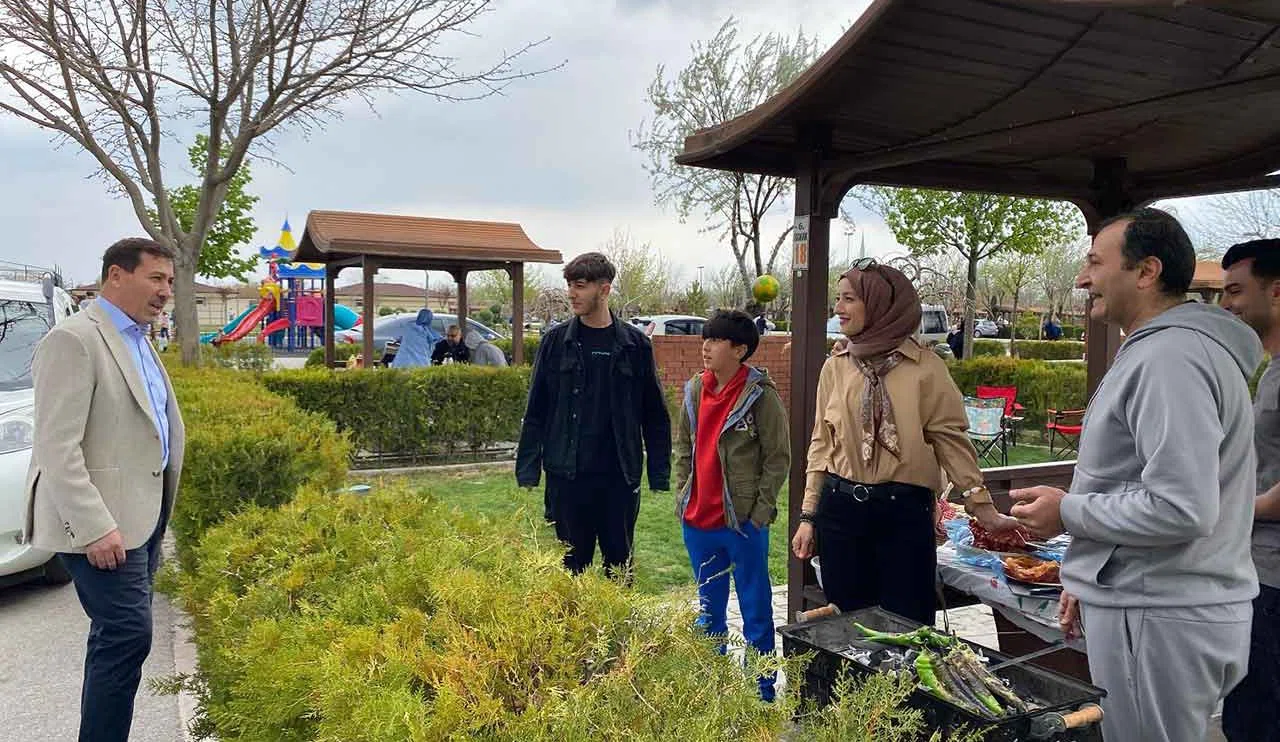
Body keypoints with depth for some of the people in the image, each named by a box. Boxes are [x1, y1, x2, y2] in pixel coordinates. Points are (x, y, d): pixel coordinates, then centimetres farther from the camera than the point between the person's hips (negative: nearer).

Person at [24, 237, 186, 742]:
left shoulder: (137, 341, 15)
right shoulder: (74, 340, -13)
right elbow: (57, 448, -19)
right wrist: (95, 527, -23)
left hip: (142, 516, 9)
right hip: (101, 523, -9)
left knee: (114, 637, 16)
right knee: (128, 635, -10)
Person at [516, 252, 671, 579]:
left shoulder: (635, 344, 1)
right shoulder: (556, 341, 2)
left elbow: (655, 416, 5)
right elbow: (535, 412, 4)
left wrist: (659, 475, 2)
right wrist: (527, 471, -2)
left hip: (619, 477, 0)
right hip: (567, 476, 0)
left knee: (620, 564, 10)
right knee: (573, 563, 9)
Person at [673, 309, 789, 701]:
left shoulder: (760, 395, -12)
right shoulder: (695, 389, 6)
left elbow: (778, 457, -9)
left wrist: (760, 510, -10)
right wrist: (682, 496, 9)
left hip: (743, 521, -6)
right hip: (697, 520, 6)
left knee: (755, 610, 8)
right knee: (708, 608, 19)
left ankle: (763, 689, 21)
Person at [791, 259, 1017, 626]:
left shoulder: (925, 368, -5)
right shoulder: (835, 367, 5)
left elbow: (951, 438, -1)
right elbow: (821, 443, 8)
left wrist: (983, 507, -3)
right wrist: (808, 516, 6)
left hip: (904, 512, -3)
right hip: (840, 509, 3)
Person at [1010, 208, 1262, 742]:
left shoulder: (1169, 357, -21)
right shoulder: (1160, 348, 14)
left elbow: (1180, 509, -27)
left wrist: (1068, 512, -14)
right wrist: (1088, 581, 21)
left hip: (1158, 620, -10)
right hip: (1149, 603, 10)